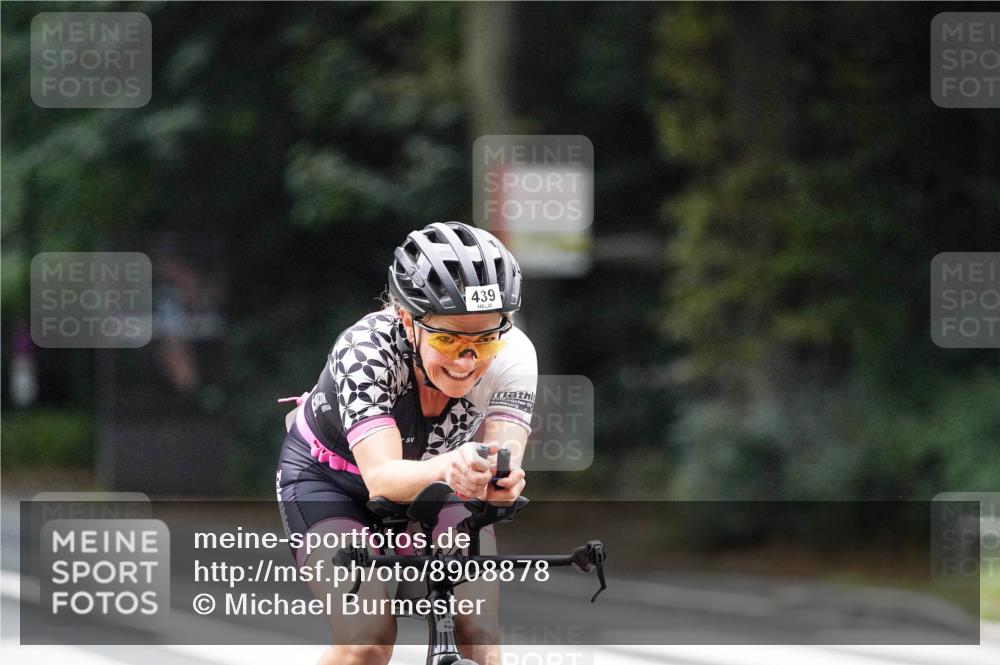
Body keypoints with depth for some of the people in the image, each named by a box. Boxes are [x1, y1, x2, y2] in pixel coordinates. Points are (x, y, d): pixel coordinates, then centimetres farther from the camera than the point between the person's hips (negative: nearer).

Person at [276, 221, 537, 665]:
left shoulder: (514, 355, -28)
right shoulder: (367, 349, -37)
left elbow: (503, 455, -40)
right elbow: (382, 477, -48)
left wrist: (500, 477, -66)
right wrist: (447, 470, -70)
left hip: (432, 477, 3)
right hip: (329, 476, -3)